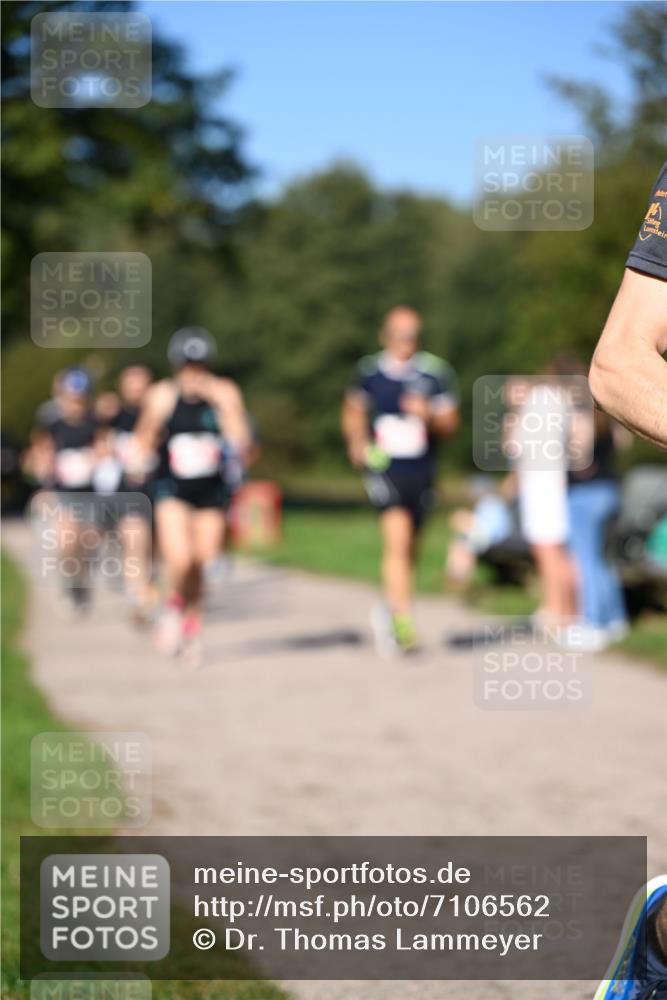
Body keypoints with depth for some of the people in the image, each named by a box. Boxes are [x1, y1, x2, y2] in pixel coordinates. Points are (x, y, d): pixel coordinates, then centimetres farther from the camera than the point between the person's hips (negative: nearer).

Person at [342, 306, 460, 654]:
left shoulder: (435, 372, 2)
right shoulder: (369, 371, 1)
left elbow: (450, 423, 6)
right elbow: (353, 411, 17)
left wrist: (429, 415, -14)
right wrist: (357, 441, -1)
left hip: (421, 471, 3)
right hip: (383, 467, -3)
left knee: (407, 548, 12)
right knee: (398, 538, -21)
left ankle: (388, 609, 35)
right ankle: (403, 622, -25)